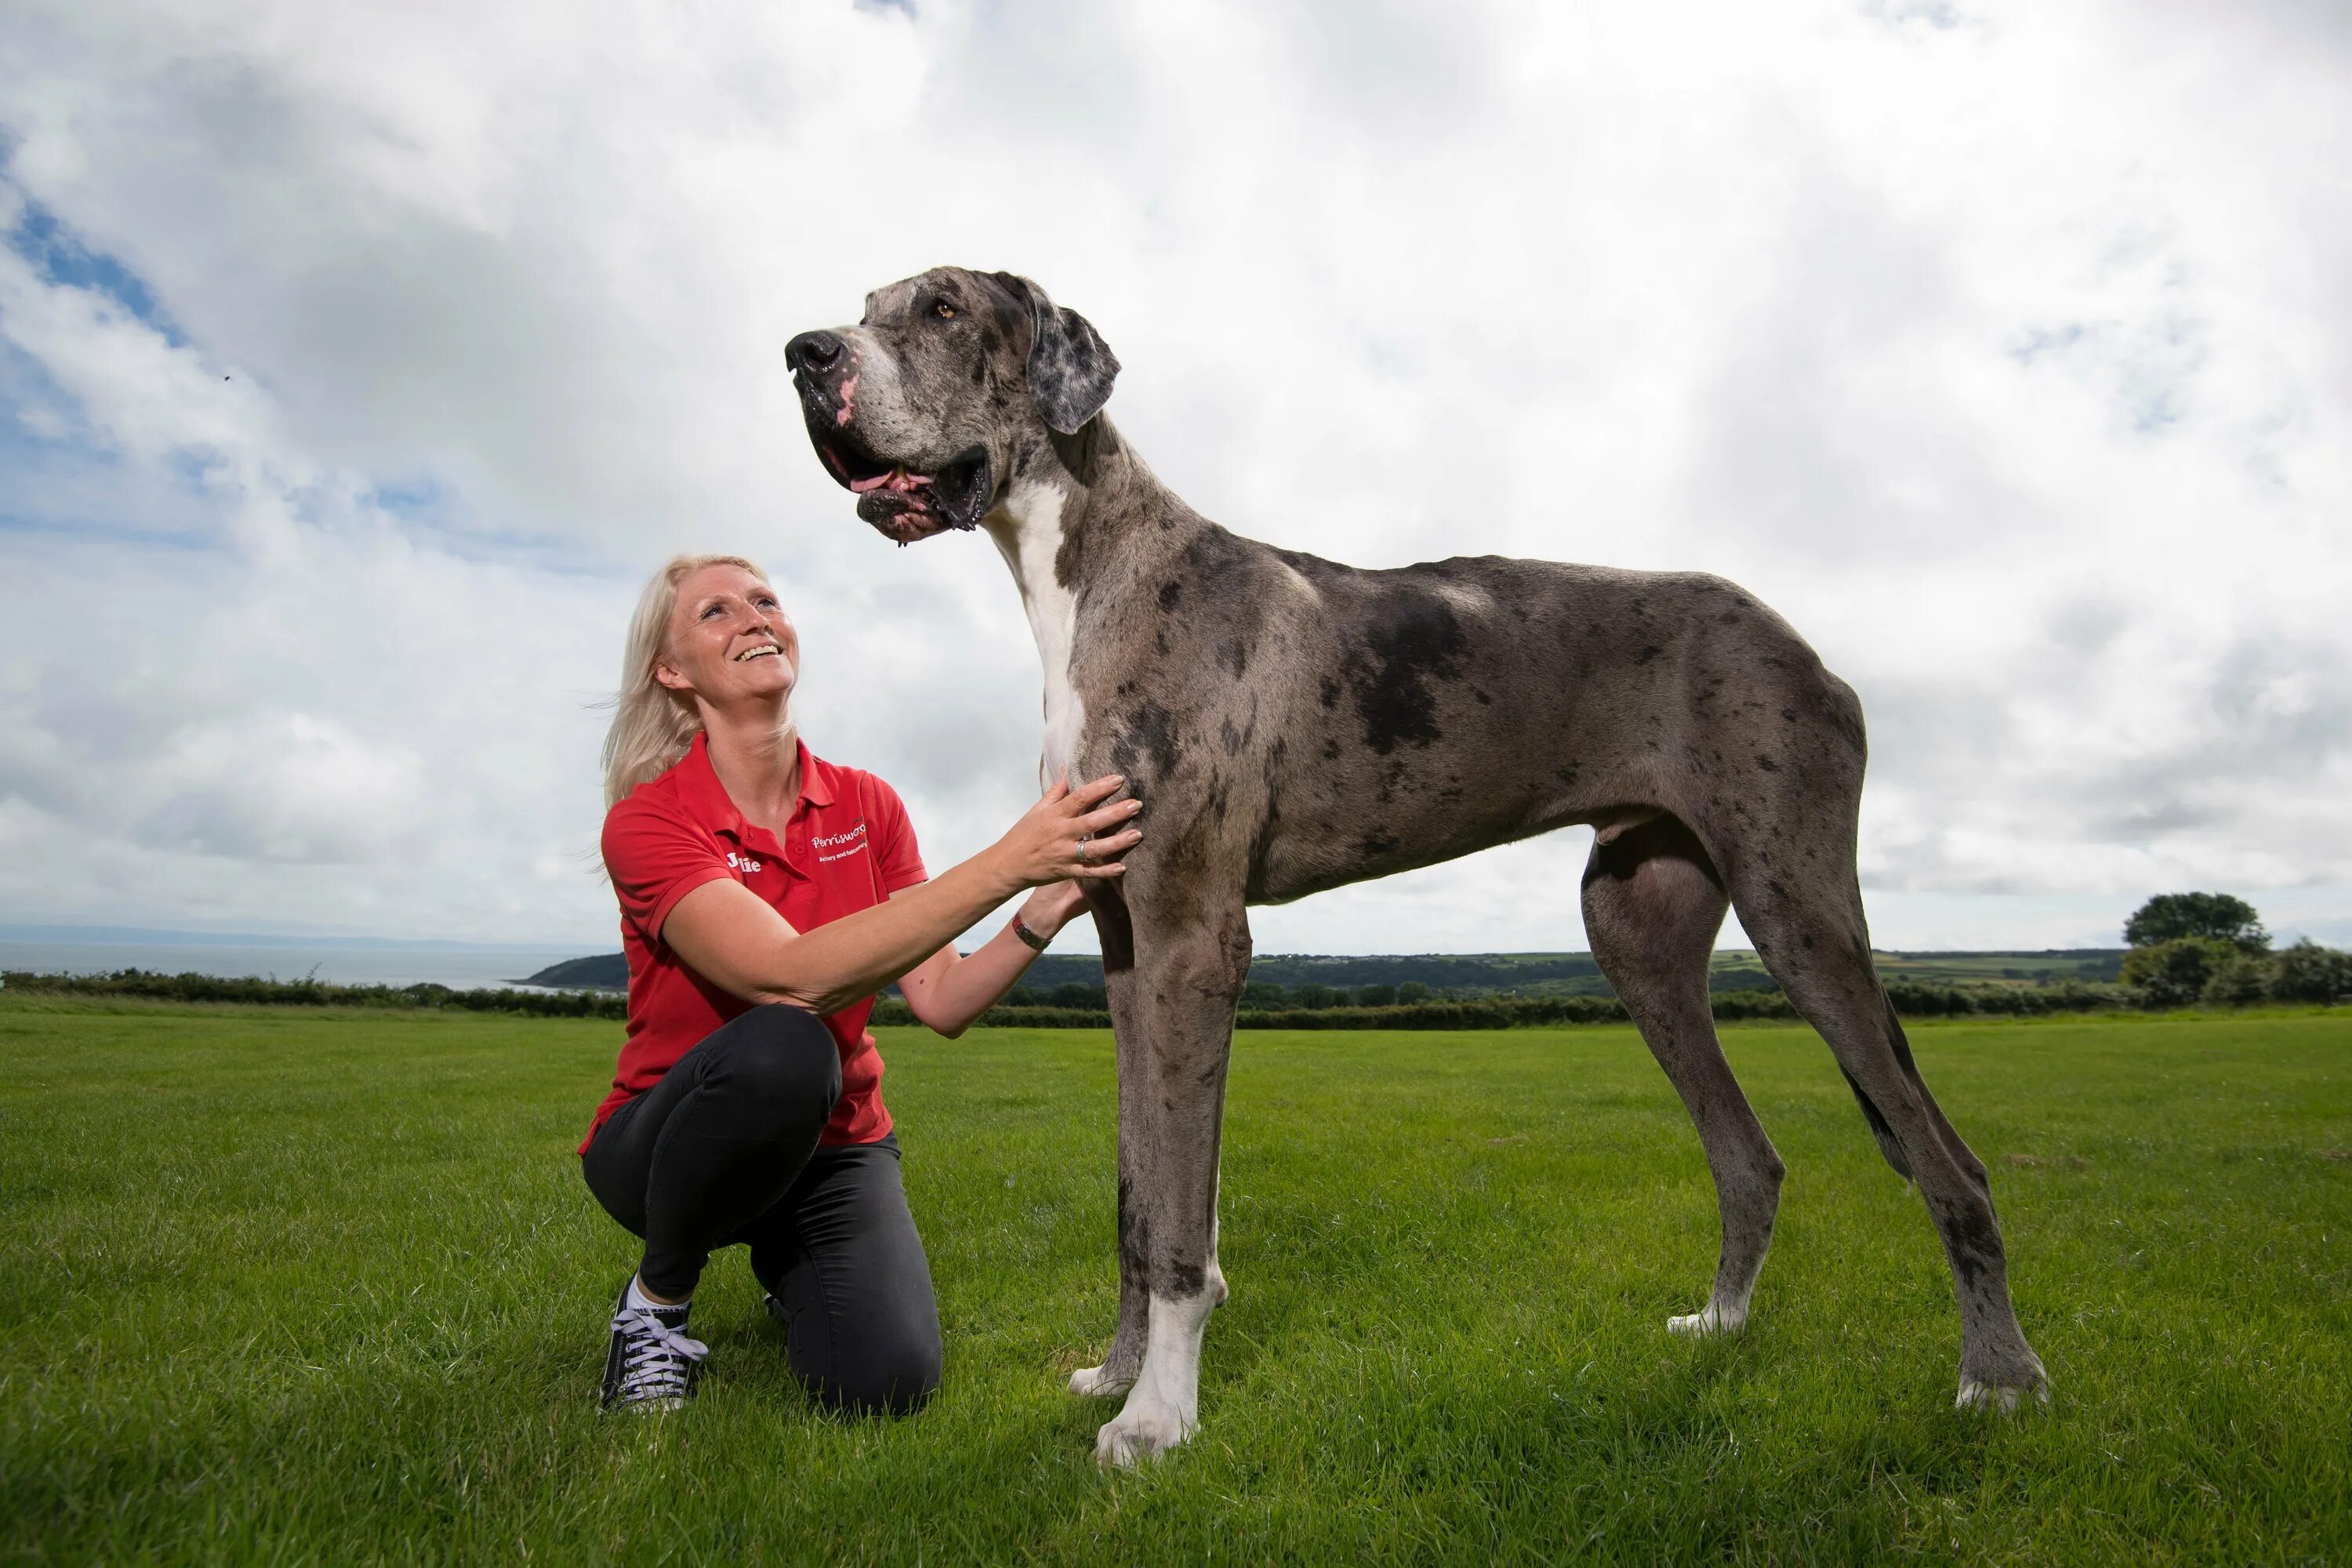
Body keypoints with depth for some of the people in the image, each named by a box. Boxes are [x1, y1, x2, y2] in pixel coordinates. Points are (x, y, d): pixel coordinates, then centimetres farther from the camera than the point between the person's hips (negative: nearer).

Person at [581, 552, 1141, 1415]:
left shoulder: (865, 804, -3)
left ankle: (785, 1262, 16)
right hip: (670, 1140, -3)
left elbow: (941, 1001, -10)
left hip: (831, 1146, 4)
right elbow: (794, 976, -34)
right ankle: (656, 1299, -8)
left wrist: (1049, 904, -28)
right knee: (782, 1049, -37)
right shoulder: (646, 819, -17)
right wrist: (1007, 863, -38)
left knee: (887, 1380, -21)